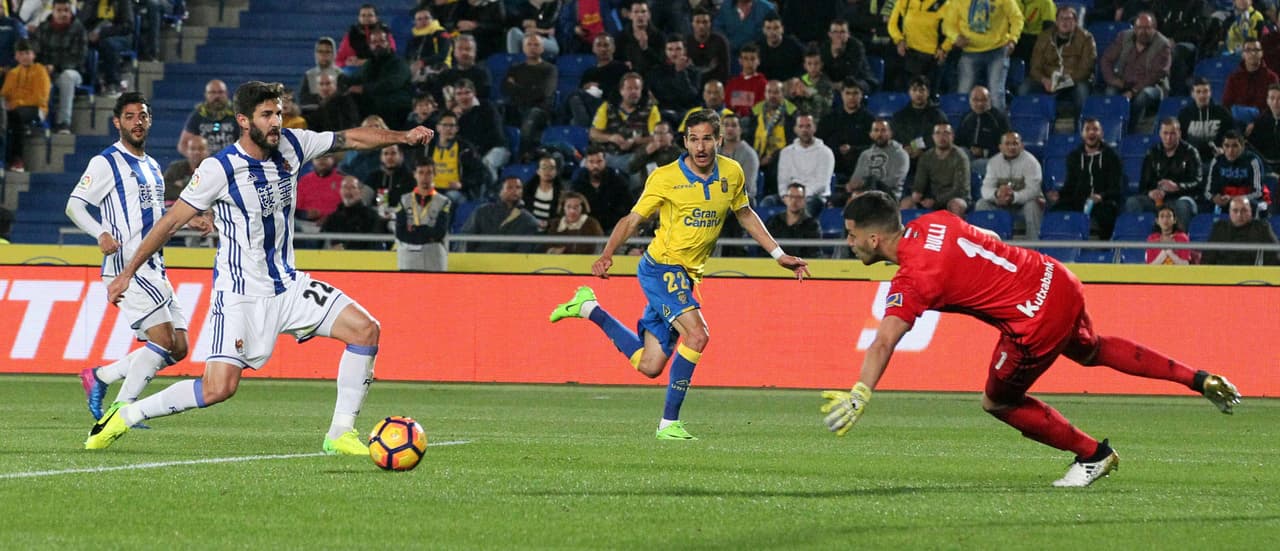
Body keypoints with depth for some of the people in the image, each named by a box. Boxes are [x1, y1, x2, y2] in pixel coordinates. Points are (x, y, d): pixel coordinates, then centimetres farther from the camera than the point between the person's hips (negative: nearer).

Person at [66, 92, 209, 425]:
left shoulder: (152, 167, 21)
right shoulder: (106, 163, -3)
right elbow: (74, 206, -8)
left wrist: (189, 221, 16)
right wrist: (102, 234, -25)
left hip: (154, 270, 9)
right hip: (126, 269, -9)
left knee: (178, 349, 4)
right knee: (163, 341, -18)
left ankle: (100, 377, 15)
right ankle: (123, 408, -9)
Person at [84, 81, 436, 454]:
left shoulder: (291, 146, 0)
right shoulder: (219, 169, -16)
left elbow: (351, 138, 10)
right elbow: (170, 222, -11)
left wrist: (403, 137, -2)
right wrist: (127, 273, -10)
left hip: (288, 284, 7)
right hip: (241, 294, -6)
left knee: (365, 329, -7)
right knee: (219, 388, -18)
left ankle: (341, 434, 0)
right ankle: (125, 417, 0)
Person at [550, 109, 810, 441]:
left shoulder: (731, 173, 3)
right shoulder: (665, 178, -12)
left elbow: (745, 214, 19)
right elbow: (632, 220, -7)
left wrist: (778, 255, 19)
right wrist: (607, 255, -23)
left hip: (687, 277, 6)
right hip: (661, 268, -6)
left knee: (649, 366, 7)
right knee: (697, 334, -27)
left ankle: (588, 308, 26)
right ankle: (669, 423, -18)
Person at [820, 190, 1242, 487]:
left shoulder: (911, 281, -18)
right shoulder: (929, 223, 6)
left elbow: (882, 344, -29)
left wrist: (858, 396, -36)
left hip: (1037, 320, -9)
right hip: (1058, 281, 9)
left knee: (997, 403, 12)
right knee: (1093, 351, 35)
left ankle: (1092, 454, 22)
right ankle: (1199, 379, 35)